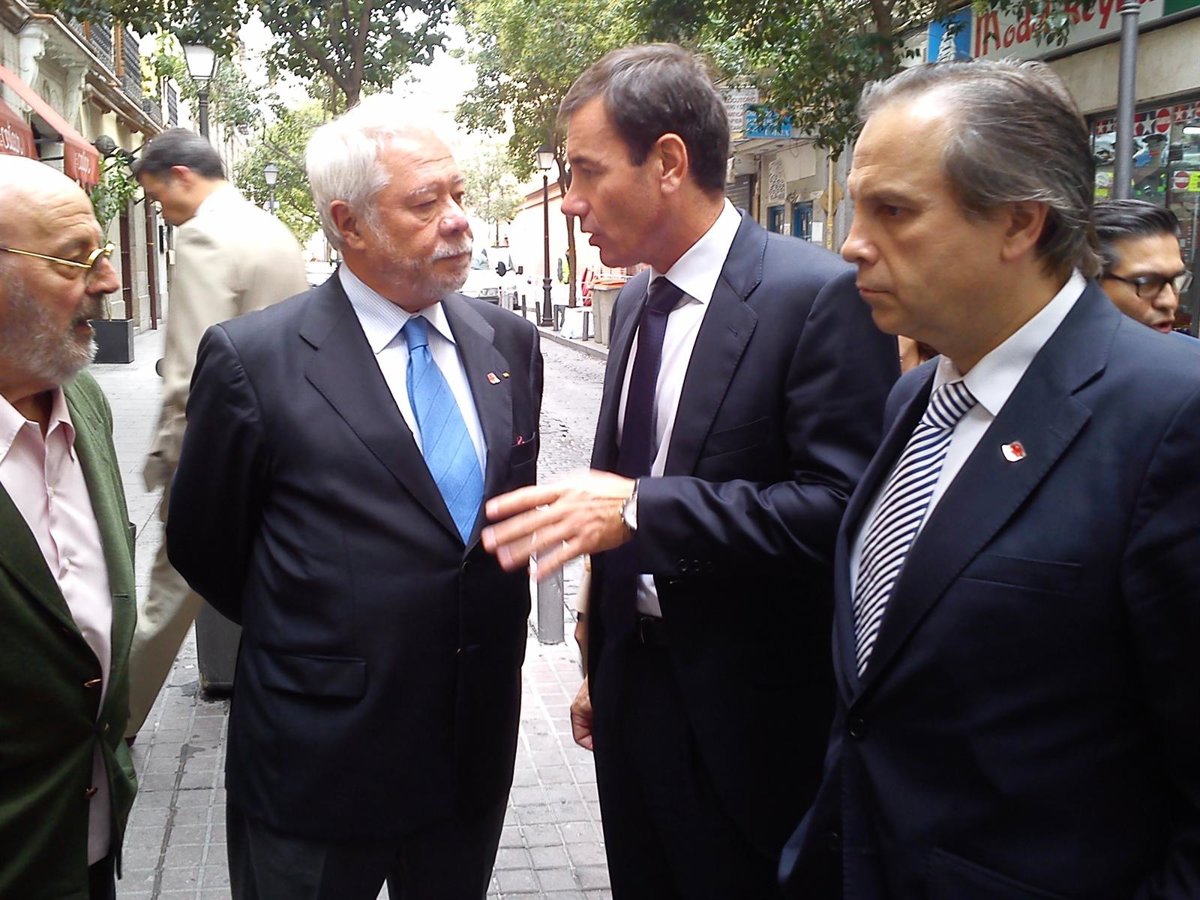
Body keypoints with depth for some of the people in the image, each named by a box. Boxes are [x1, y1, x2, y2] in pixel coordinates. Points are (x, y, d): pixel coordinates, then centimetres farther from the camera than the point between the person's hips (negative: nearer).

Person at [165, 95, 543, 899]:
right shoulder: (252, 359, -13)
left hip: (478, 744, 5)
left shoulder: (509, 342, 1)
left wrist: (490, 634, 10)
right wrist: (304, 644, 6)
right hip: (319, 764, -4)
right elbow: (206, 550, -2)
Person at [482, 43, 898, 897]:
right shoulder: (635, 302, 8)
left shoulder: (820, 294, -16)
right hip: (634, 690, 7)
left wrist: (642, 508, -28)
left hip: (746, 717, -7)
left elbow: (845, 508, -24)